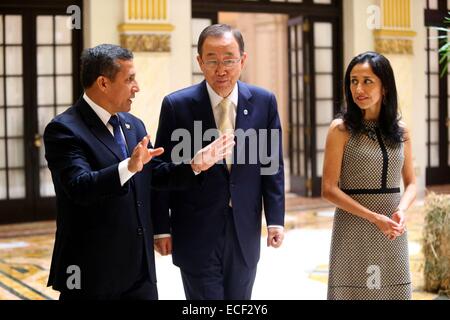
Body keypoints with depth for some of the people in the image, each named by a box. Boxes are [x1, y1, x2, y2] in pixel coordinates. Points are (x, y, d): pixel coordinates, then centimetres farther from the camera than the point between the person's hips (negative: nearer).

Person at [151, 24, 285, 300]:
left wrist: (276, 219, 0)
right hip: (196, 233, -3)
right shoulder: (177, 105, -7)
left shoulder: (264, 101, 0)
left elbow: (272, 164, 5)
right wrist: (161, 228, -4)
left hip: (245, 232, 3)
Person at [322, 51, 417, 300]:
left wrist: (401, 211, -10)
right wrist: (375, 217, -16)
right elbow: (329, 189, -10)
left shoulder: (400, 131, 6)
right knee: (353, 290, 3)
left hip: (393, 233, 4)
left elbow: (411, 183, 11)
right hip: (353, 230, -3)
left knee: (394, 291, 7)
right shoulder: (341, 129, -6)